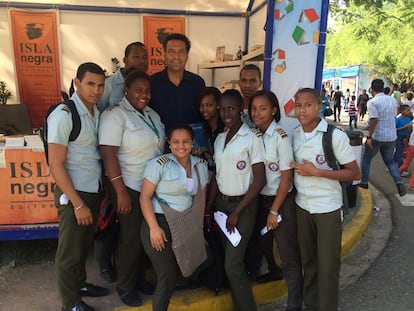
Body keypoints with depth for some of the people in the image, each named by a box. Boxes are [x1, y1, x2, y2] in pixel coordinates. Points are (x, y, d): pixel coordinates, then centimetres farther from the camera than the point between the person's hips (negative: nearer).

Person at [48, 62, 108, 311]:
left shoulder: (96, 112, 4)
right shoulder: (63, 115, -17)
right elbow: (56, 165, -18)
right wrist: (78, 204, -18)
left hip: (94, 190, 7)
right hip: (73, 193, -7)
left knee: (85, 244, 22)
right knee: (70, 249, 10)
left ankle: (80, 284, 43)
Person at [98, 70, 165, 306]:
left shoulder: (152, 114, 9)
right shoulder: (115, 114, -14)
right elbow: (108, 155, -20)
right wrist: (121, 192, -22)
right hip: (130, 187, -7)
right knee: (132, 238, 5)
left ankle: (140, 278, 36)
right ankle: (125, 287, 26)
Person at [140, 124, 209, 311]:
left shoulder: (201, 166, 7)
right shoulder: (159, 164, -9)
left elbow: (201, 198, 13)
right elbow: (145, 197, -11)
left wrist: (199, 226, 11)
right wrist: (154, 227, -18)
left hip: (185, 226, 6)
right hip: (160, 223, -5)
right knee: (168, 277, -3)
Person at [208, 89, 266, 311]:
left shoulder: (252, 138, -12)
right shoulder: (219, 139, 7)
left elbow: (259, 180, -14)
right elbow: (217, 175, 10)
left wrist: (237, 212, -13)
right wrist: (208, 207, 4)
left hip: (243, 205, -6)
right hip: (221, 203, 6)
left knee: (233, 264, -5)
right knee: (229, 260, 13)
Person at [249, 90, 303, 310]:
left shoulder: (280, 137, -17)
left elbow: (287, 177, -15)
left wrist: (274, 211, -14)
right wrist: (265, 208, 4)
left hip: (282, 201, -6)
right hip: (260, 198, 6)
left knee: (289, 255, 2)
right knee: (264, 241, 25)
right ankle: (274, 271, 53)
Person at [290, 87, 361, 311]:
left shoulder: (335, 136, -14)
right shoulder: (293, 135, 0)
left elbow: (355, 173, -12)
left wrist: (316, 172, -20)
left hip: (328, 209, -4)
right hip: (302, 206, 4)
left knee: (327, 265, 5)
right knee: (307, 260, 17)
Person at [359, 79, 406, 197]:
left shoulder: (372, 102, -14)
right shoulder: (393, 100, 5)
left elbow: (374, 120, -22)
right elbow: (394, 115, 13)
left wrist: (369, 137, -19)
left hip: (377, 137, -5)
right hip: (391, 136, 5)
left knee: (366, 159, 15)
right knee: (390, 160, 19)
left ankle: (364, 182, 21)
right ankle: (399, 183, 3)